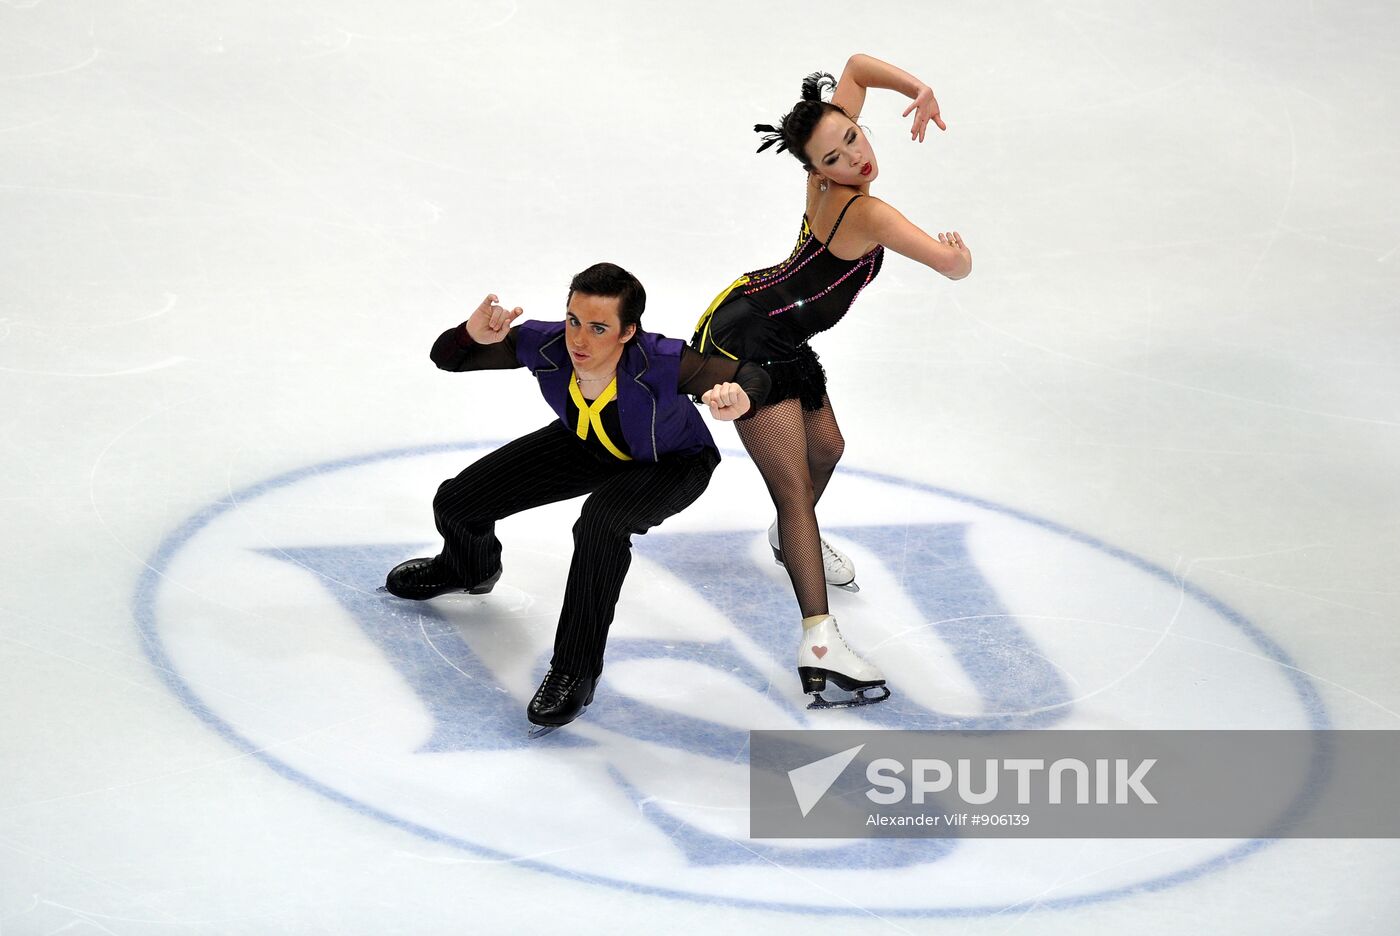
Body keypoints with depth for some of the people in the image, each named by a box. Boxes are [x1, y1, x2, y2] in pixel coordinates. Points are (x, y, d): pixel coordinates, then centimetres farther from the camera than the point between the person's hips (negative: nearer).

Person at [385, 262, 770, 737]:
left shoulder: (660, 363, -42)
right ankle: (470, 570, 40)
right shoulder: (546, 345, -32)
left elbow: (752, 377, -37)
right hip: (585, 447, 5)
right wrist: (474, 335, -46)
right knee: (456, 503, 0)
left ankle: (575, 673, -19)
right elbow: (446, 357, -22)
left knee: (601, 523, -37)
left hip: (671, 465, -5)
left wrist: (739, 400, -62)